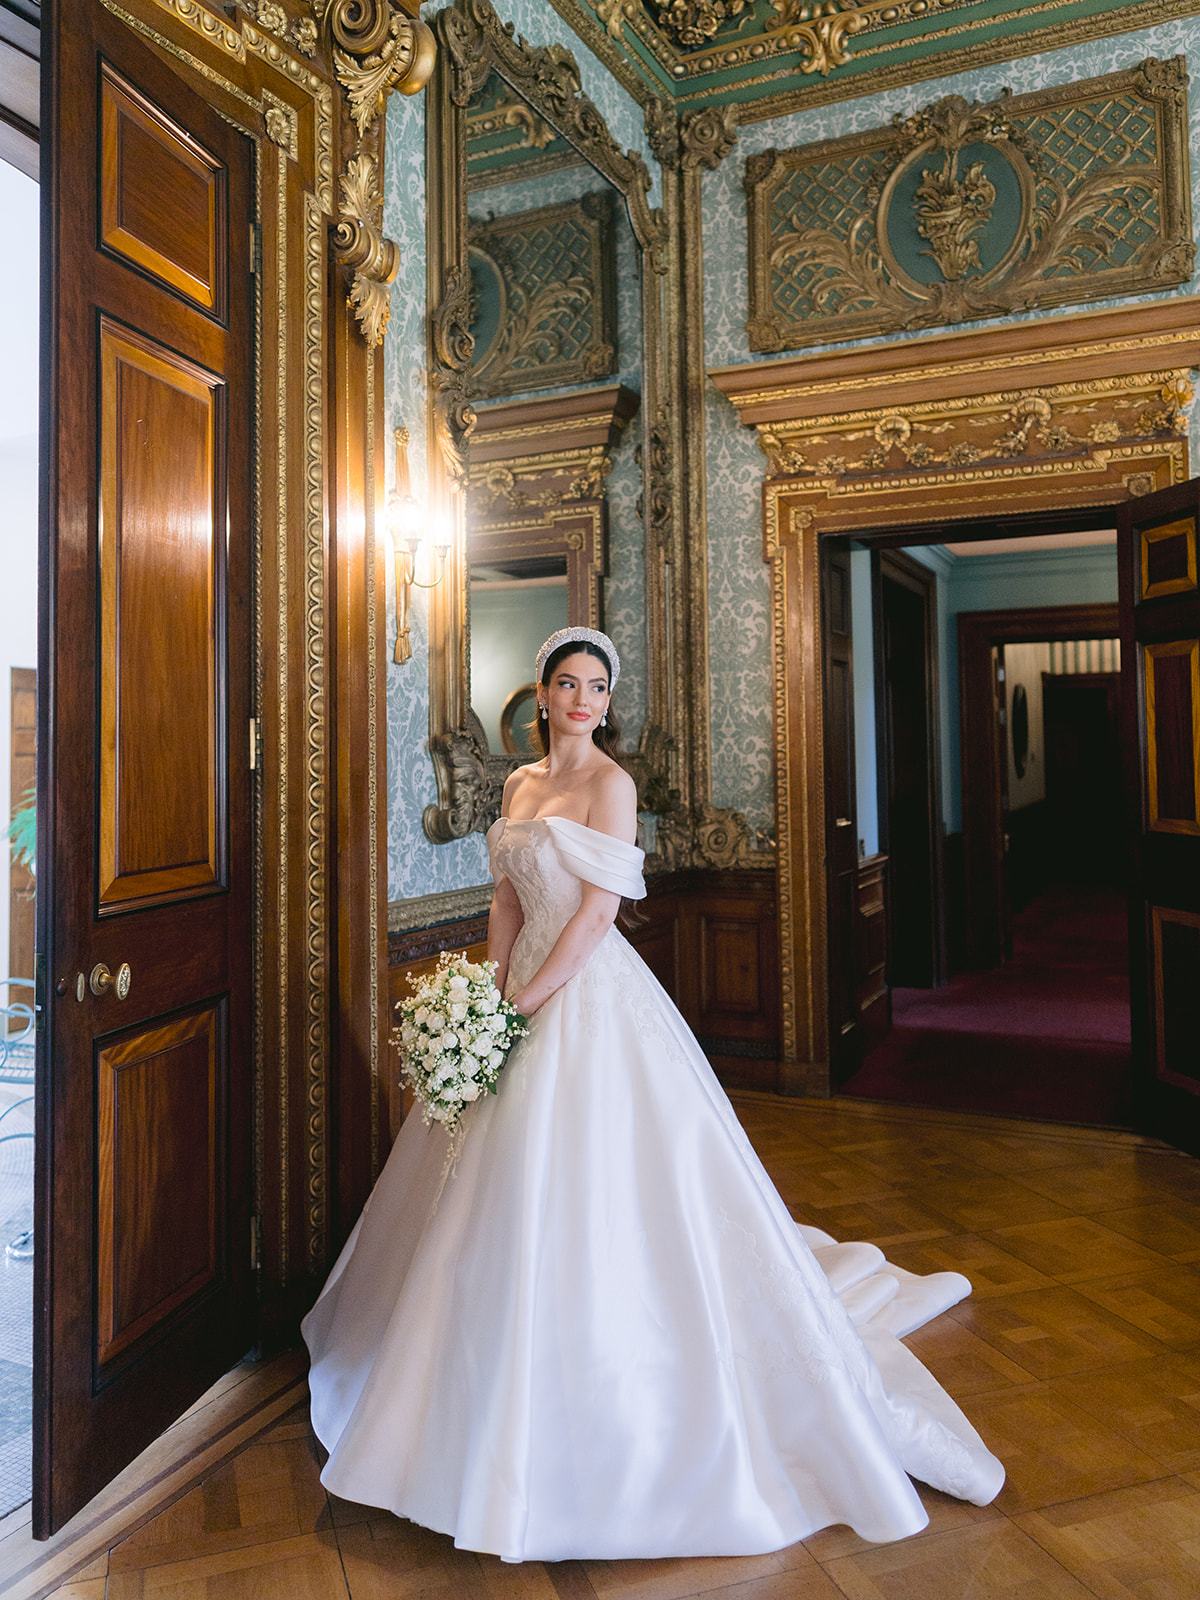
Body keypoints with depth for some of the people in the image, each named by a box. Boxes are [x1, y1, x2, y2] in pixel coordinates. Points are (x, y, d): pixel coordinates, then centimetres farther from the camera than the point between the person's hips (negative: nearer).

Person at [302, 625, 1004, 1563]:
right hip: (528, 991, 8)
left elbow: (597, 913, -16)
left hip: (590, 996, -8)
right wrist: (492, 992, 2)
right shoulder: (522, 784, 11)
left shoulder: (610, 784, -11)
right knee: (511, 1192, 19)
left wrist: (524, 1004, -15)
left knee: (590, 1190, -4)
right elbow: (509, 898, 12)